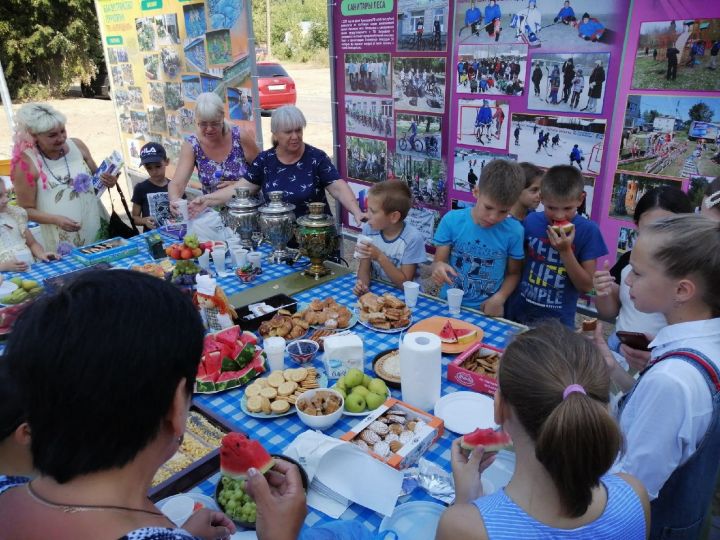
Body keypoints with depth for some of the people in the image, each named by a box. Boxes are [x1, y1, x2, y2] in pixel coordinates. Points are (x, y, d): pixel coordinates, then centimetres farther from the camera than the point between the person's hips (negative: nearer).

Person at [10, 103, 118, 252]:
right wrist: (56, 219, -22)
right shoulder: (26, 163, -11)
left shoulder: (77, 145, 0)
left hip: (98, 227, 4)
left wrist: (107, 181, -6)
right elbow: (26, 210, -6)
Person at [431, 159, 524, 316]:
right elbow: (439, 261, 0)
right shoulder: (452, 220, -6)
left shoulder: (514, 231, -7)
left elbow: (513, 273, 5)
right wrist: (438, 267, -23)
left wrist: (500, 297, -12)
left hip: (488, 311, 0)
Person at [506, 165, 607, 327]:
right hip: (518, 313, 2)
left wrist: (565, 251, -21)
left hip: (559, 320, -2)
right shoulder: (530, 221, -6)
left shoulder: (588, 231, -11)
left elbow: (586, 286, -10)